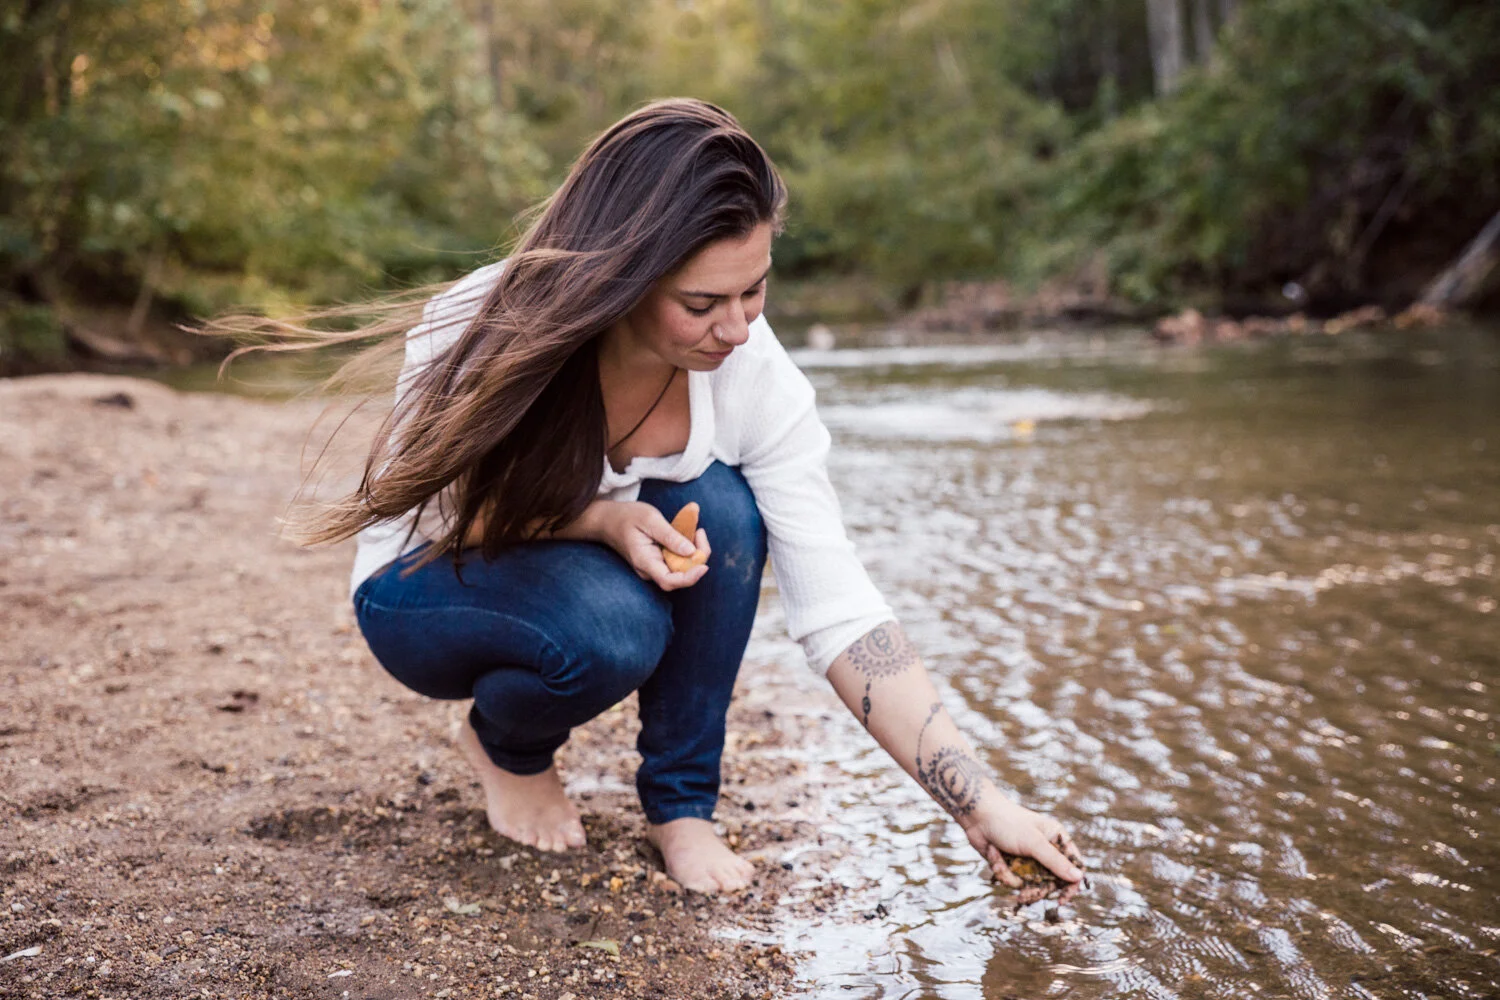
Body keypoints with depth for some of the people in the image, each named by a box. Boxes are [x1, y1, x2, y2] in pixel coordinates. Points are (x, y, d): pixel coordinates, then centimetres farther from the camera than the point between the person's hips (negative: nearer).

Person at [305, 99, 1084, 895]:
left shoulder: (757, 377, -23)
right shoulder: (483, 332, -30)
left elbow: (840, 613, -24)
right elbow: (416, 508, -18)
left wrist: (981, 808, -29)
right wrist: (600, 519, -34)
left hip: (584, 567, 3)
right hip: (425, 587, -3)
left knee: (720, 509, -29)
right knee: (611, 628, -36)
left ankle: (680, 802, -10)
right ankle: (504, 748, 0)